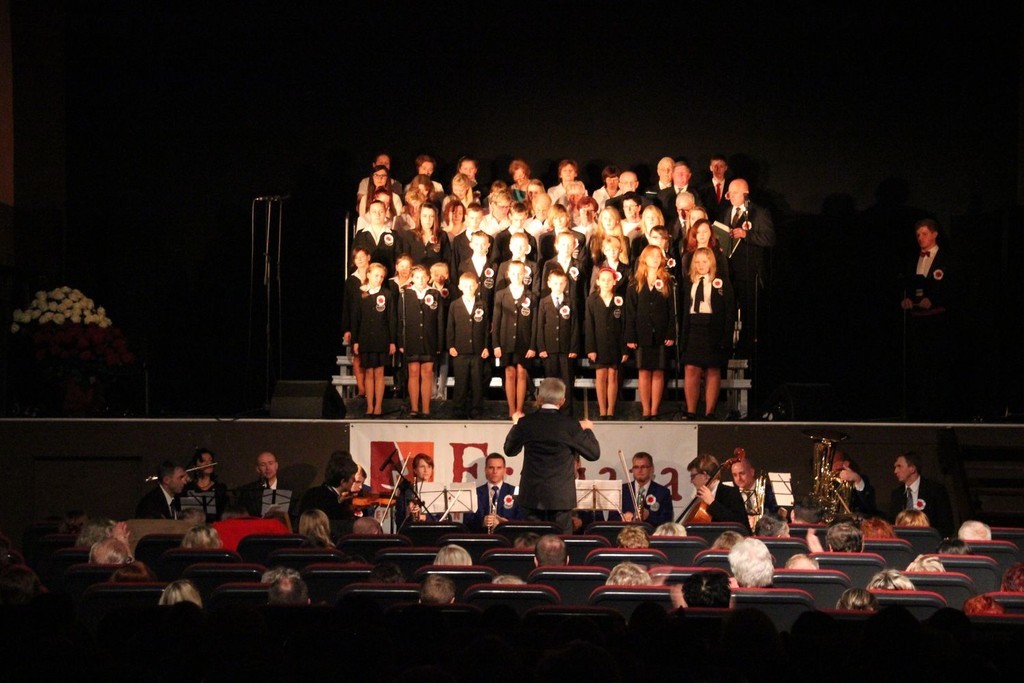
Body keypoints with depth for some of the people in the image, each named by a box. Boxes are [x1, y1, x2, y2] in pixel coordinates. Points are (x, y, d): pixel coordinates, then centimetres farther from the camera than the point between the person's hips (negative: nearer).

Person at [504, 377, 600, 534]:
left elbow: (510, 450, 12)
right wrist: (587, 430, 15)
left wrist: (515, 425, 27)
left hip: (532, 497, 2)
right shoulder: (570, 425, -9)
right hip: (561, 497, -2)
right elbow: (594, 453, -2)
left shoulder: (526, 423, -4)